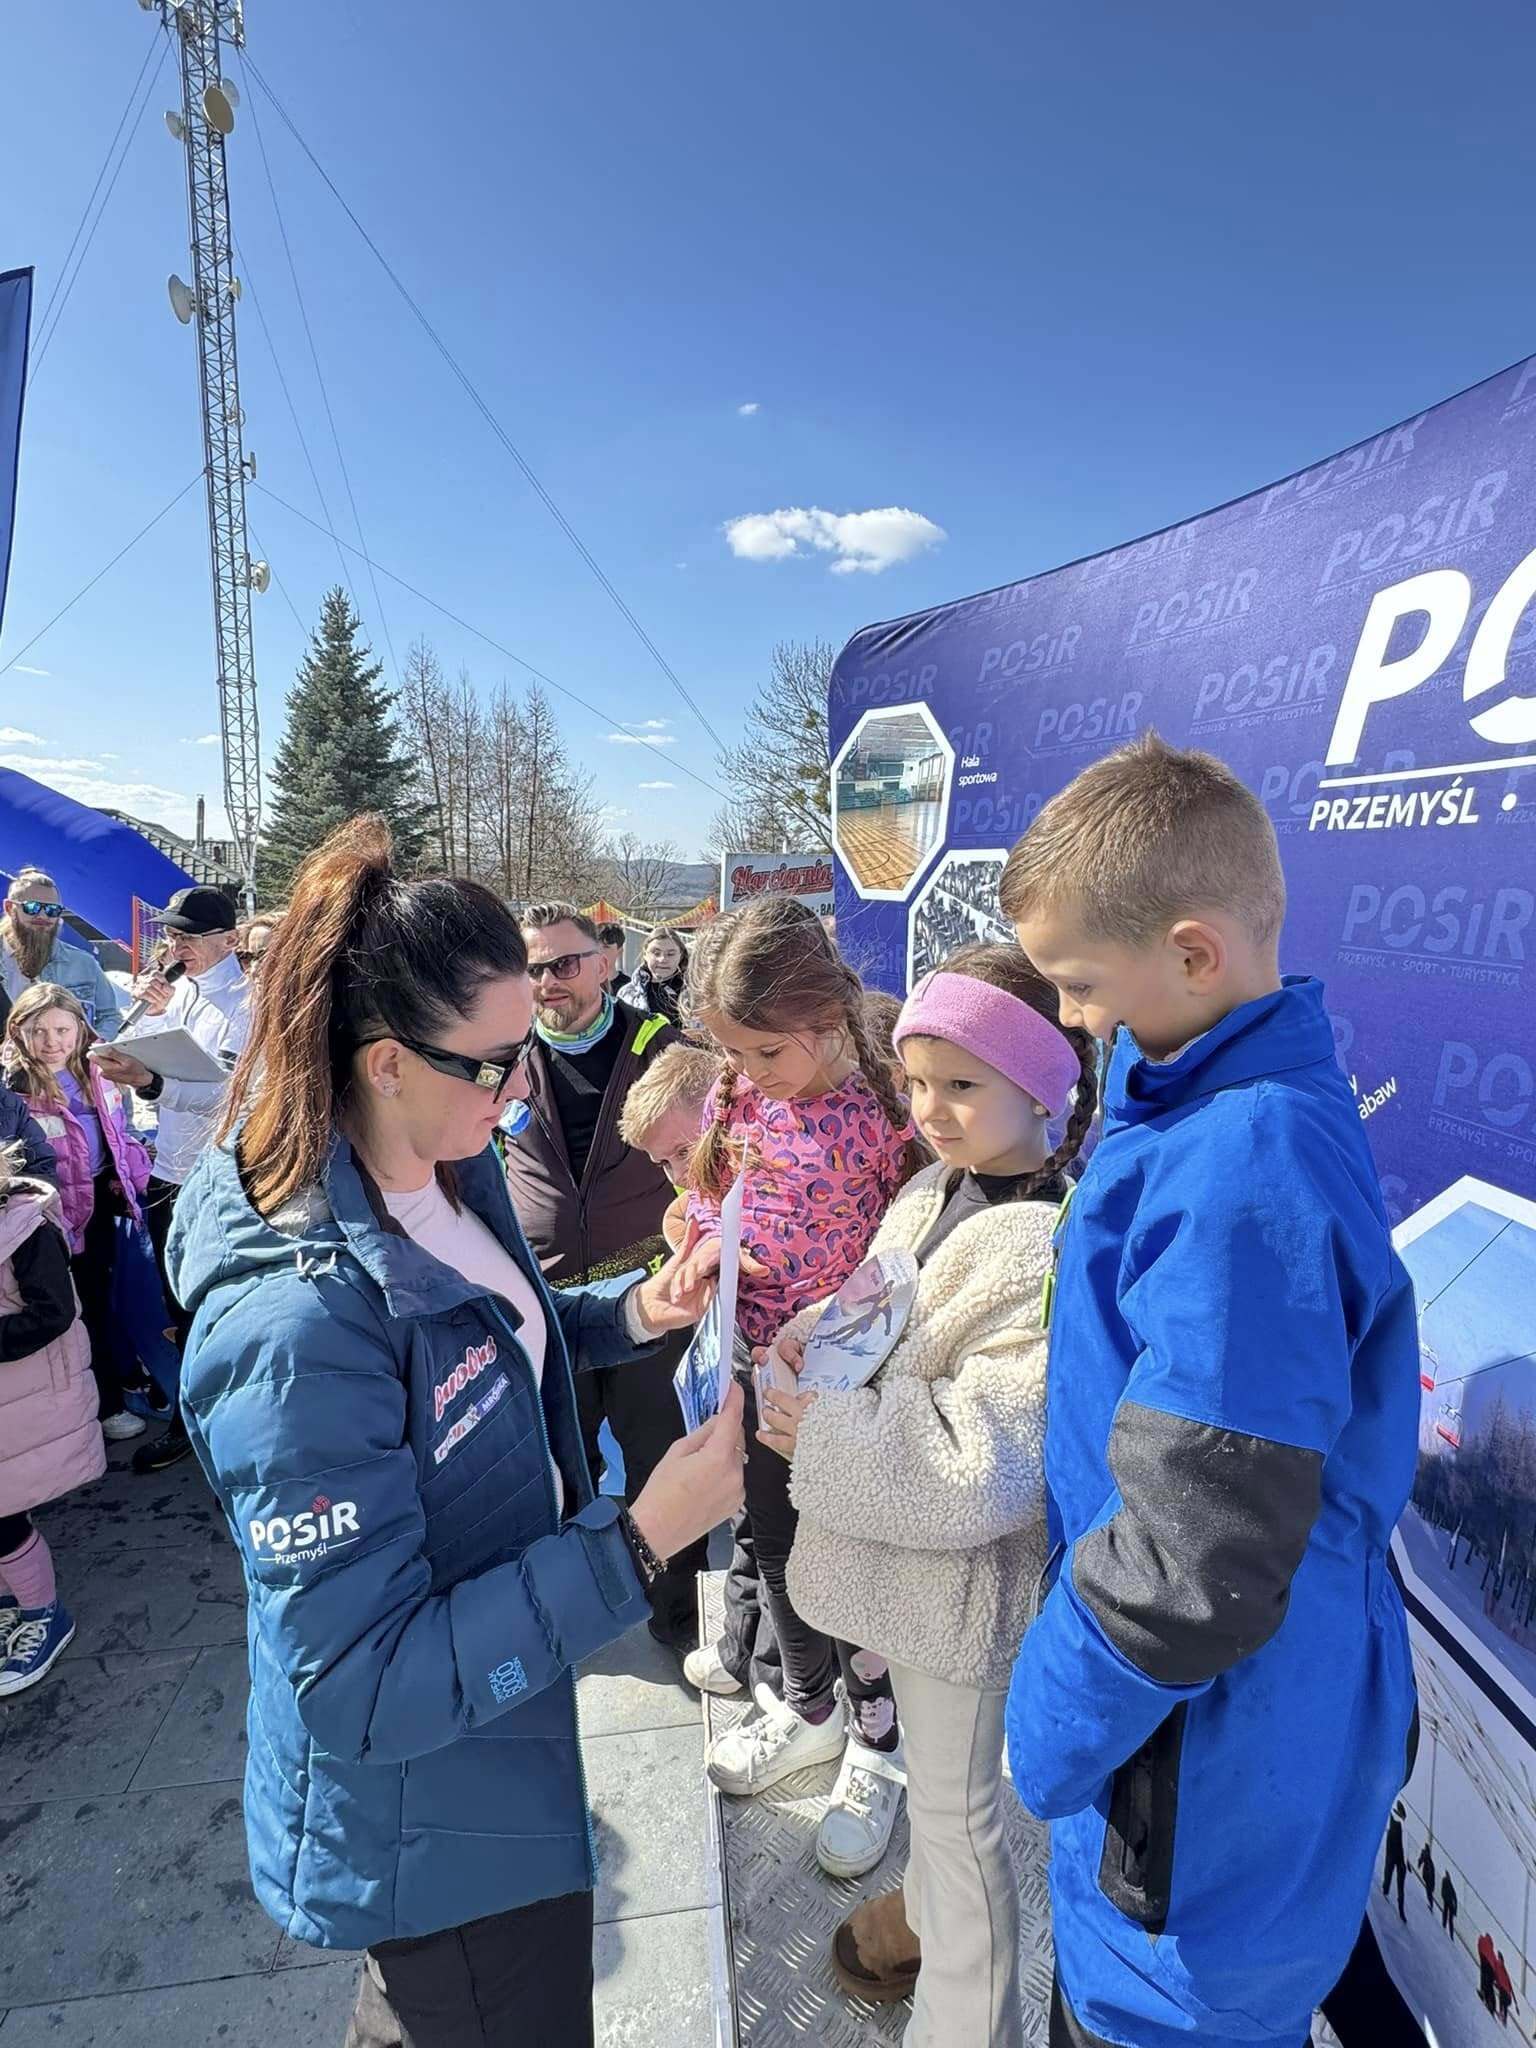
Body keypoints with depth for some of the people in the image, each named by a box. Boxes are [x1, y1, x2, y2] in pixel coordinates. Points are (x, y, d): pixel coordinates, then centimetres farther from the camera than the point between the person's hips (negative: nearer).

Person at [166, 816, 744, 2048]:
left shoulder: (449, 1175, -10)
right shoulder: (297, 1326, -36)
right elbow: (361, 1692, -29)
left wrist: (630, 1315, -9)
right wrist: (639, 1541, -32)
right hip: (427, 1831, -7)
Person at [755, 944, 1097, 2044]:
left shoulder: (1052, 1253, -29)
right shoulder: (937, 1190, -3)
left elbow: (979, 1470, -31)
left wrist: (817, 1429, -25)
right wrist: (817, 1330, -11)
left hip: (967, 1582, -8)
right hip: (910, 1554, 8)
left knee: (959, 1813, 18)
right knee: (934, 1778, 33)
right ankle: (928, 1911, 60)